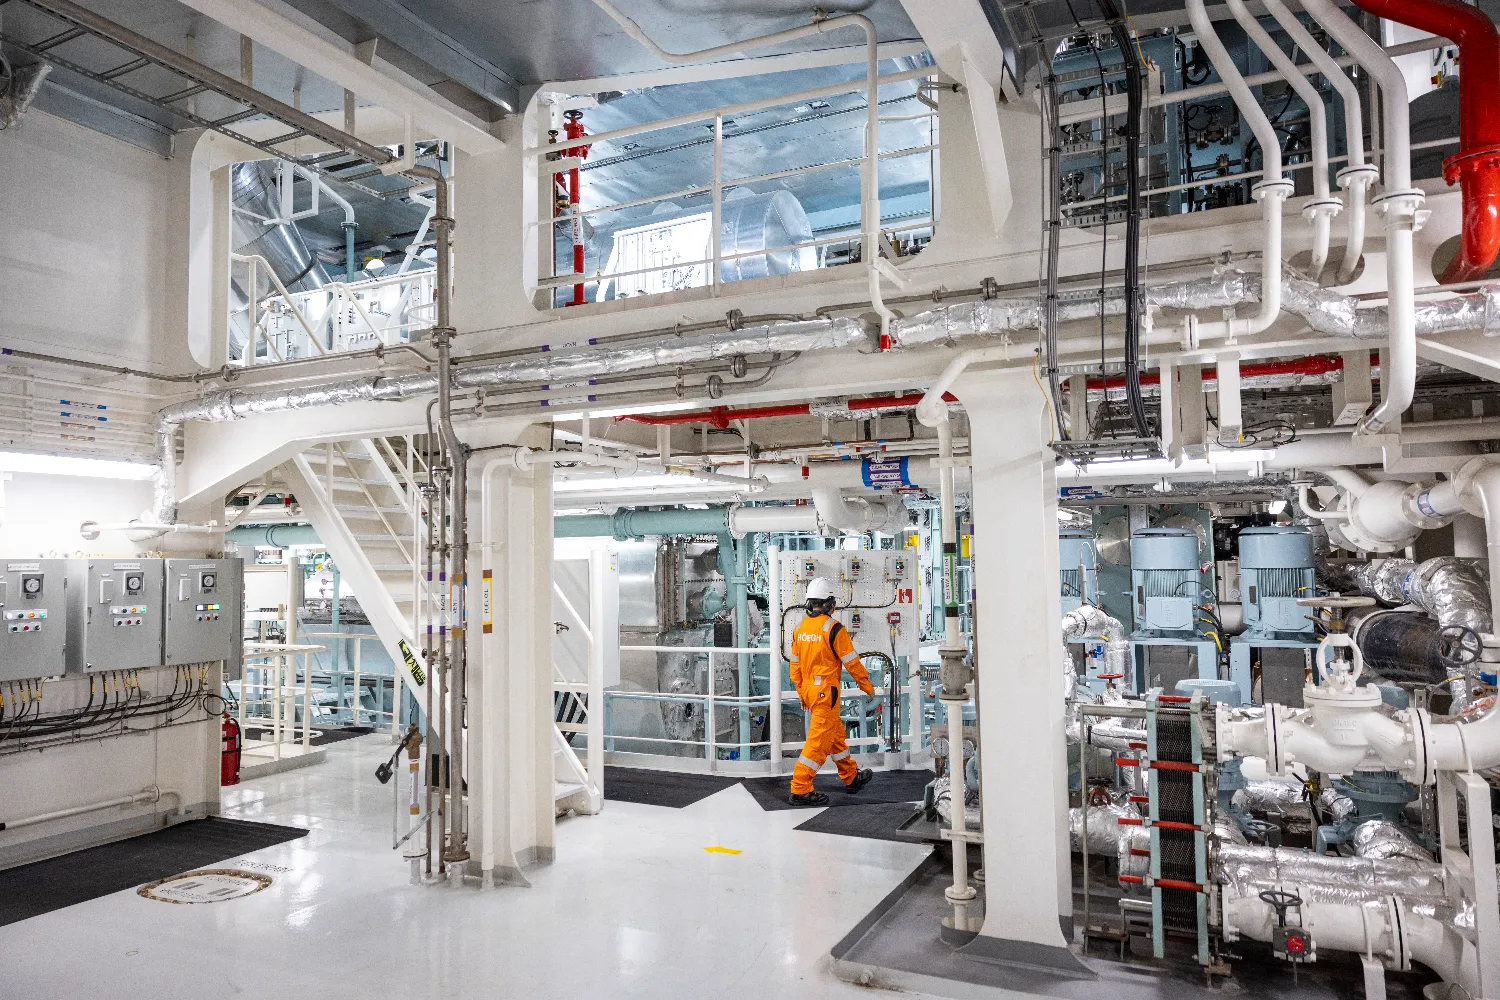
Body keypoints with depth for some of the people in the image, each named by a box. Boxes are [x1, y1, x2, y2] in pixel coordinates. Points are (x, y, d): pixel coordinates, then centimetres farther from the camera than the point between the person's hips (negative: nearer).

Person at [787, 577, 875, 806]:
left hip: (809, 690, 8)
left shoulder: (800, 628, 6)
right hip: (826, 691, -8)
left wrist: (801, 692, 22)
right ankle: (800, 789, -4)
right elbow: (851, 661, -11)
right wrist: (867, 685, 3)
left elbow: (795, 664, 12)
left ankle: (851, 777, 33)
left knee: (835, 733, 20)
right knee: (819, 739, -4)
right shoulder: (833, 628, -15)